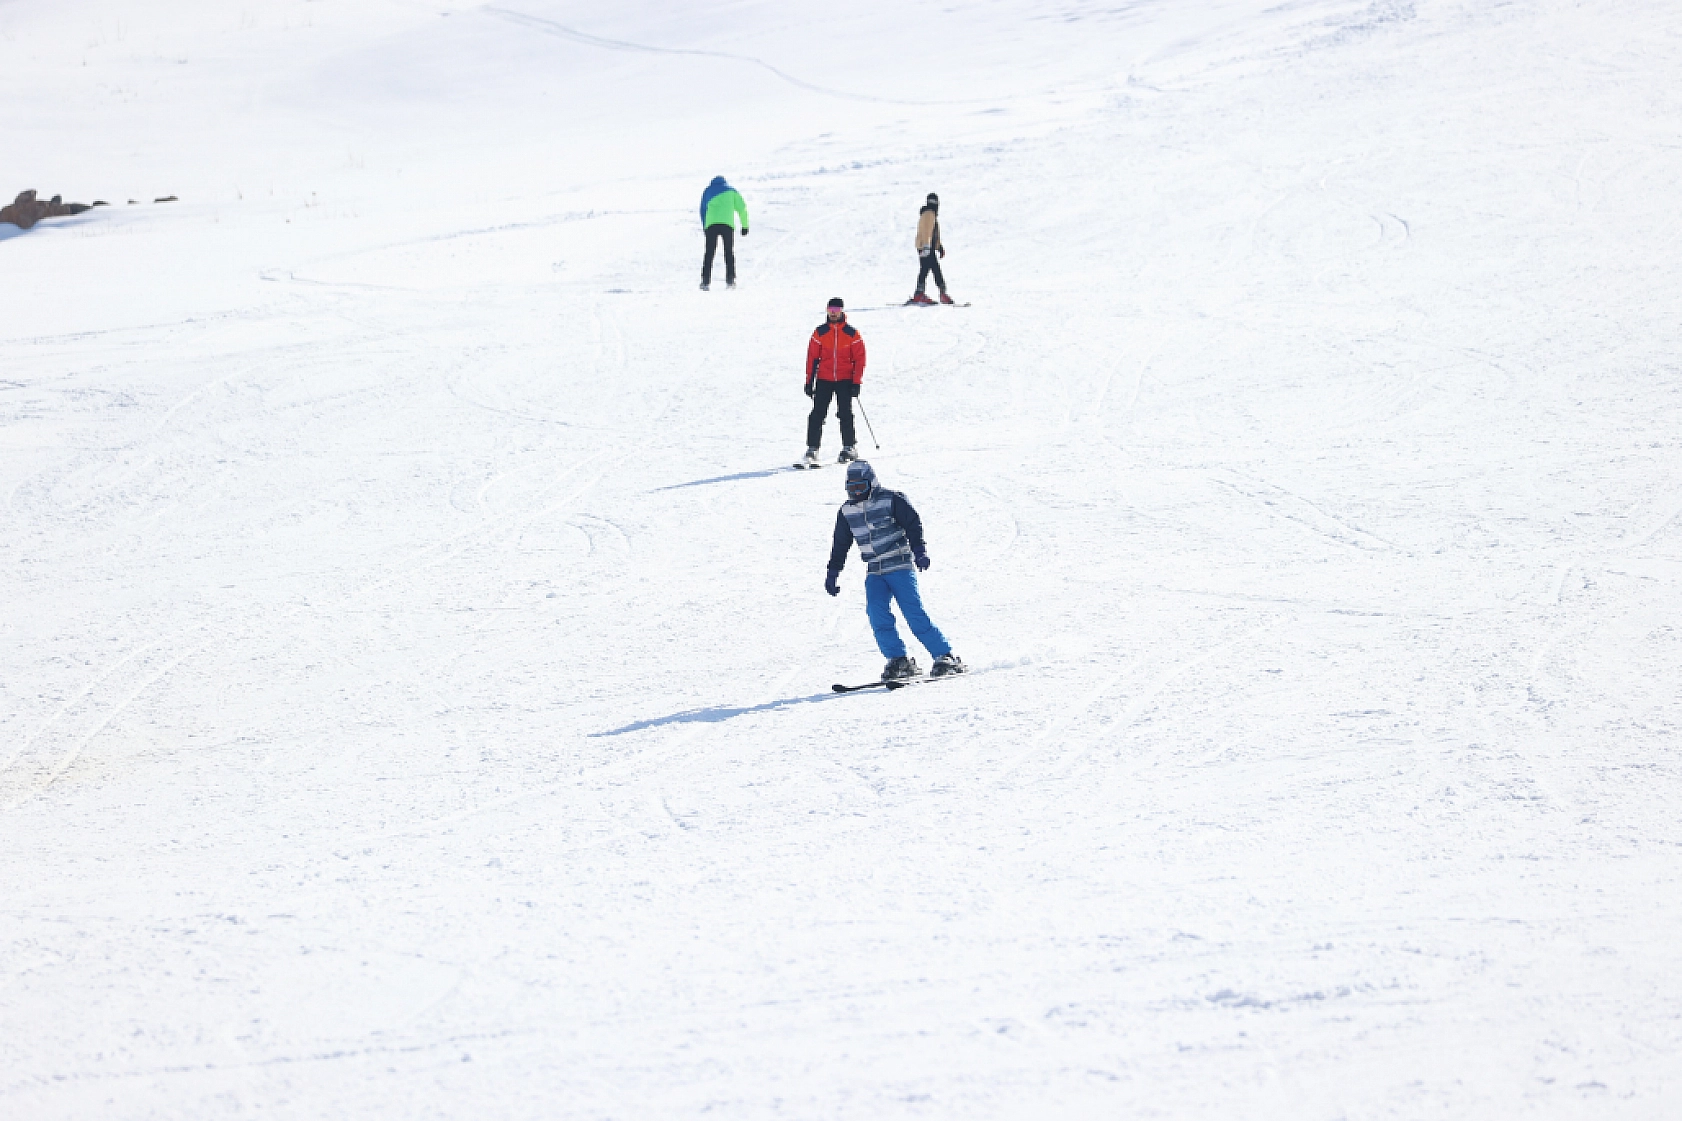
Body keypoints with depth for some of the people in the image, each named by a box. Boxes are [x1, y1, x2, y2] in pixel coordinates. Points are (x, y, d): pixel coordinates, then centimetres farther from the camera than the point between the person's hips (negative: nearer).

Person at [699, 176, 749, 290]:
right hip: (727, 224, -1)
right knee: (729, 252, 9)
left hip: (711, 224, 1)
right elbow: (741, 207, 12)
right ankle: (730, 280, 2)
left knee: (709, 253, 2)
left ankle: (705, 281, -7)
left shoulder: (707, 191, 21)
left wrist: (705, 227, 18)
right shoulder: (731, 190, 18)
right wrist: (745, 225, 14)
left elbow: (703, 211, 17)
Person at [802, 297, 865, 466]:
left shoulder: (852, 333, 1)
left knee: (845, 414, 0)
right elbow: (812, 357, 6)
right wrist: (809, 381, 2)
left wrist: (856, 382, -4)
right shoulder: (820, 332, 4)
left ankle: (849, 448, 13)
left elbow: (859, 359, 2)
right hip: (823, 379, 1)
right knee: (817, 415, -5)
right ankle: (812, 451, -5)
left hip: (845, 380, -1)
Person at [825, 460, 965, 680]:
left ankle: (945, 657, -5)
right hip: (874, 573, 5)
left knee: (915, 615, -13)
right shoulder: (847, 511, 12)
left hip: (900, 567, -5)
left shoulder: (892, 500, -4)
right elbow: (840, 544, 21)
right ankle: (899, 660, -12)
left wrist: (919, 551, -22)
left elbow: (913, 524, -7)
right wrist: (833, 573, 19)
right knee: (877, 612, -18)